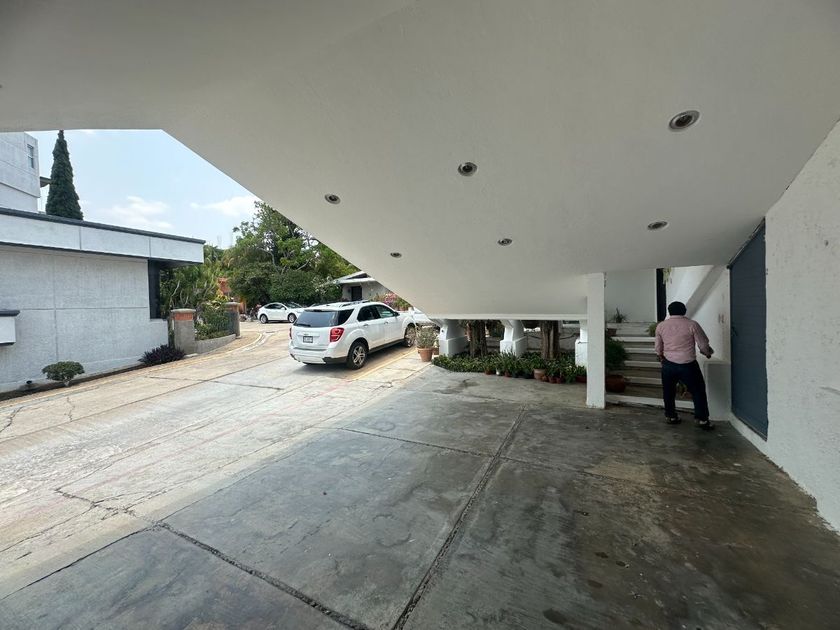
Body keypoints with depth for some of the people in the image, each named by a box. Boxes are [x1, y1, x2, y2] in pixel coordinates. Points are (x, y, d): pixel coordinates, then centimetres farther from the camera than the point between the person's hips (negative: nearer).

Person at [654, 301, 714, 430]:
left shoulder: (661, 326, 1)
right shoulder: (692, 324, -7)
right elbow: (703, 346, -3)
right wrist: (708, 353, 19)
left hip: (668, 364, 2)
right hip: (688, 365, -2)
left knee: (669, 392, 18)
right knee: (698, 391, 14)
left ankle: (670, 416, 27)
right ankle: (702, 420, 17)